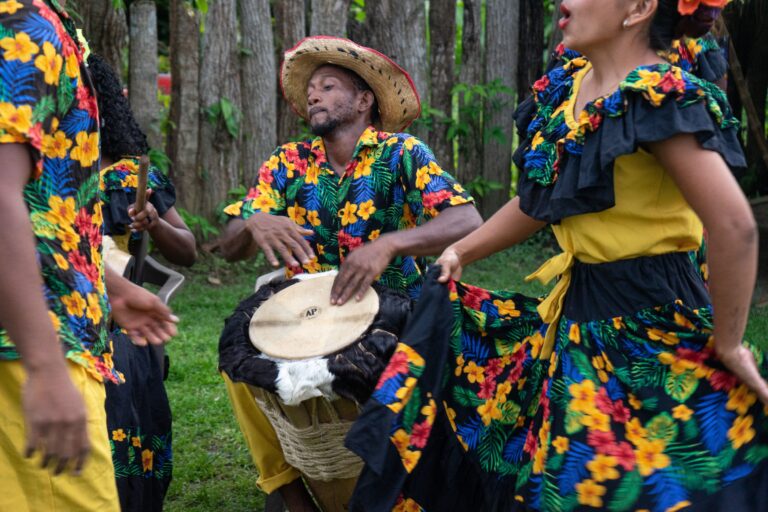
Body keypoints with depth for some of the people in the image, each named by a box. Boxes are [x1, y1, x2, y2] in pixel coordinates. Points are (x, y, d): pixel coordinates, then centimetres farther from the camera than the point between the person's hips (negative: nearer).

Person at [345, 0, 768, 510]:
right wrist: (462, 251, 13)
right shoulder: (566, 86, 7)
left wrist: (727, 344, -18)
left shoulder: (658, 97, -21)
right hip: (578, 313, 8)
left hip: (650, 322, -8)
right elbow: (538, 201, 20)